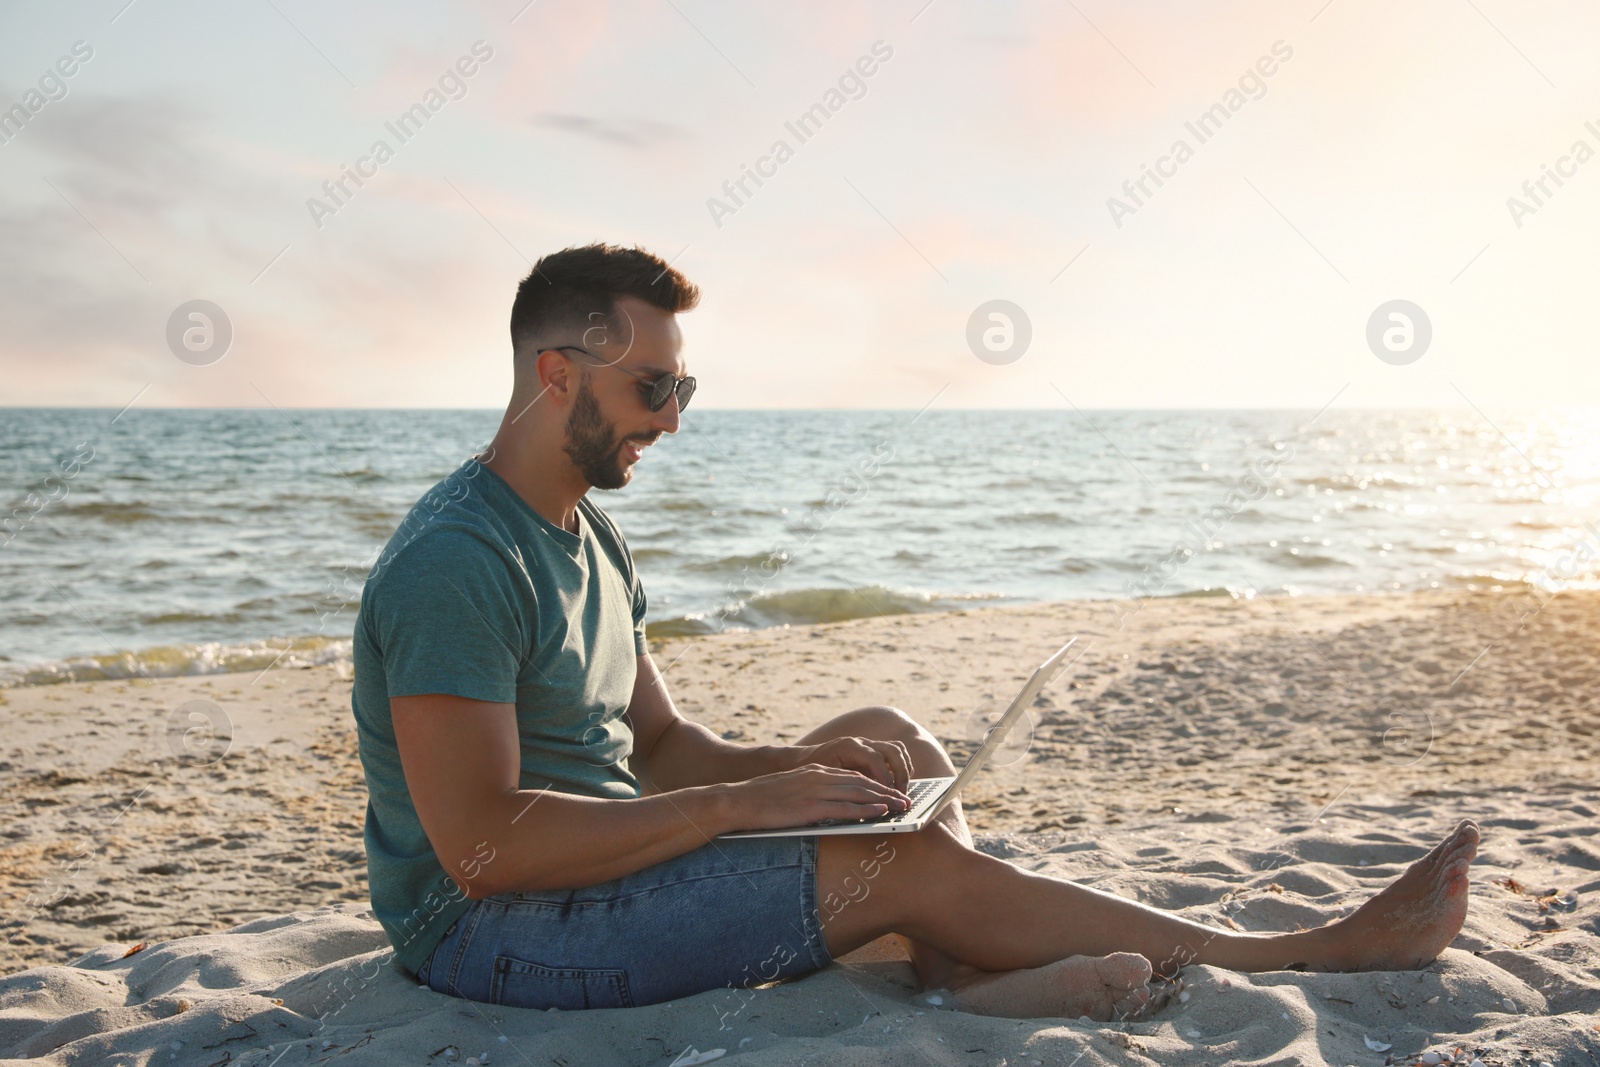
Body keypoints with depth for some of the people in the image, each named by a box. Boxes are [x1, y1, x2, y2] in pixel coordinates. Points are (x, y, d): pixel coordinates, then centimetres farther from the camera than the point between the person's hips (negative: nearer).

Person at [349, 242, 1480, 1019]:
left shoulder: (590, 537, 10)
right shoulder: (458, 560, -21)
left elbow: (662, 743, 13)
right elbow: (481, 845, -26)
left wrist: (791, 765, -8)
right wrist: (744, 801, -23)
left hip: (613, 852, 10)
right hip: (487, 928, -10)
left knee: (885, 738, 3)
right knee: (918, 864, -19)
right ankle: (1320, 951, -8)